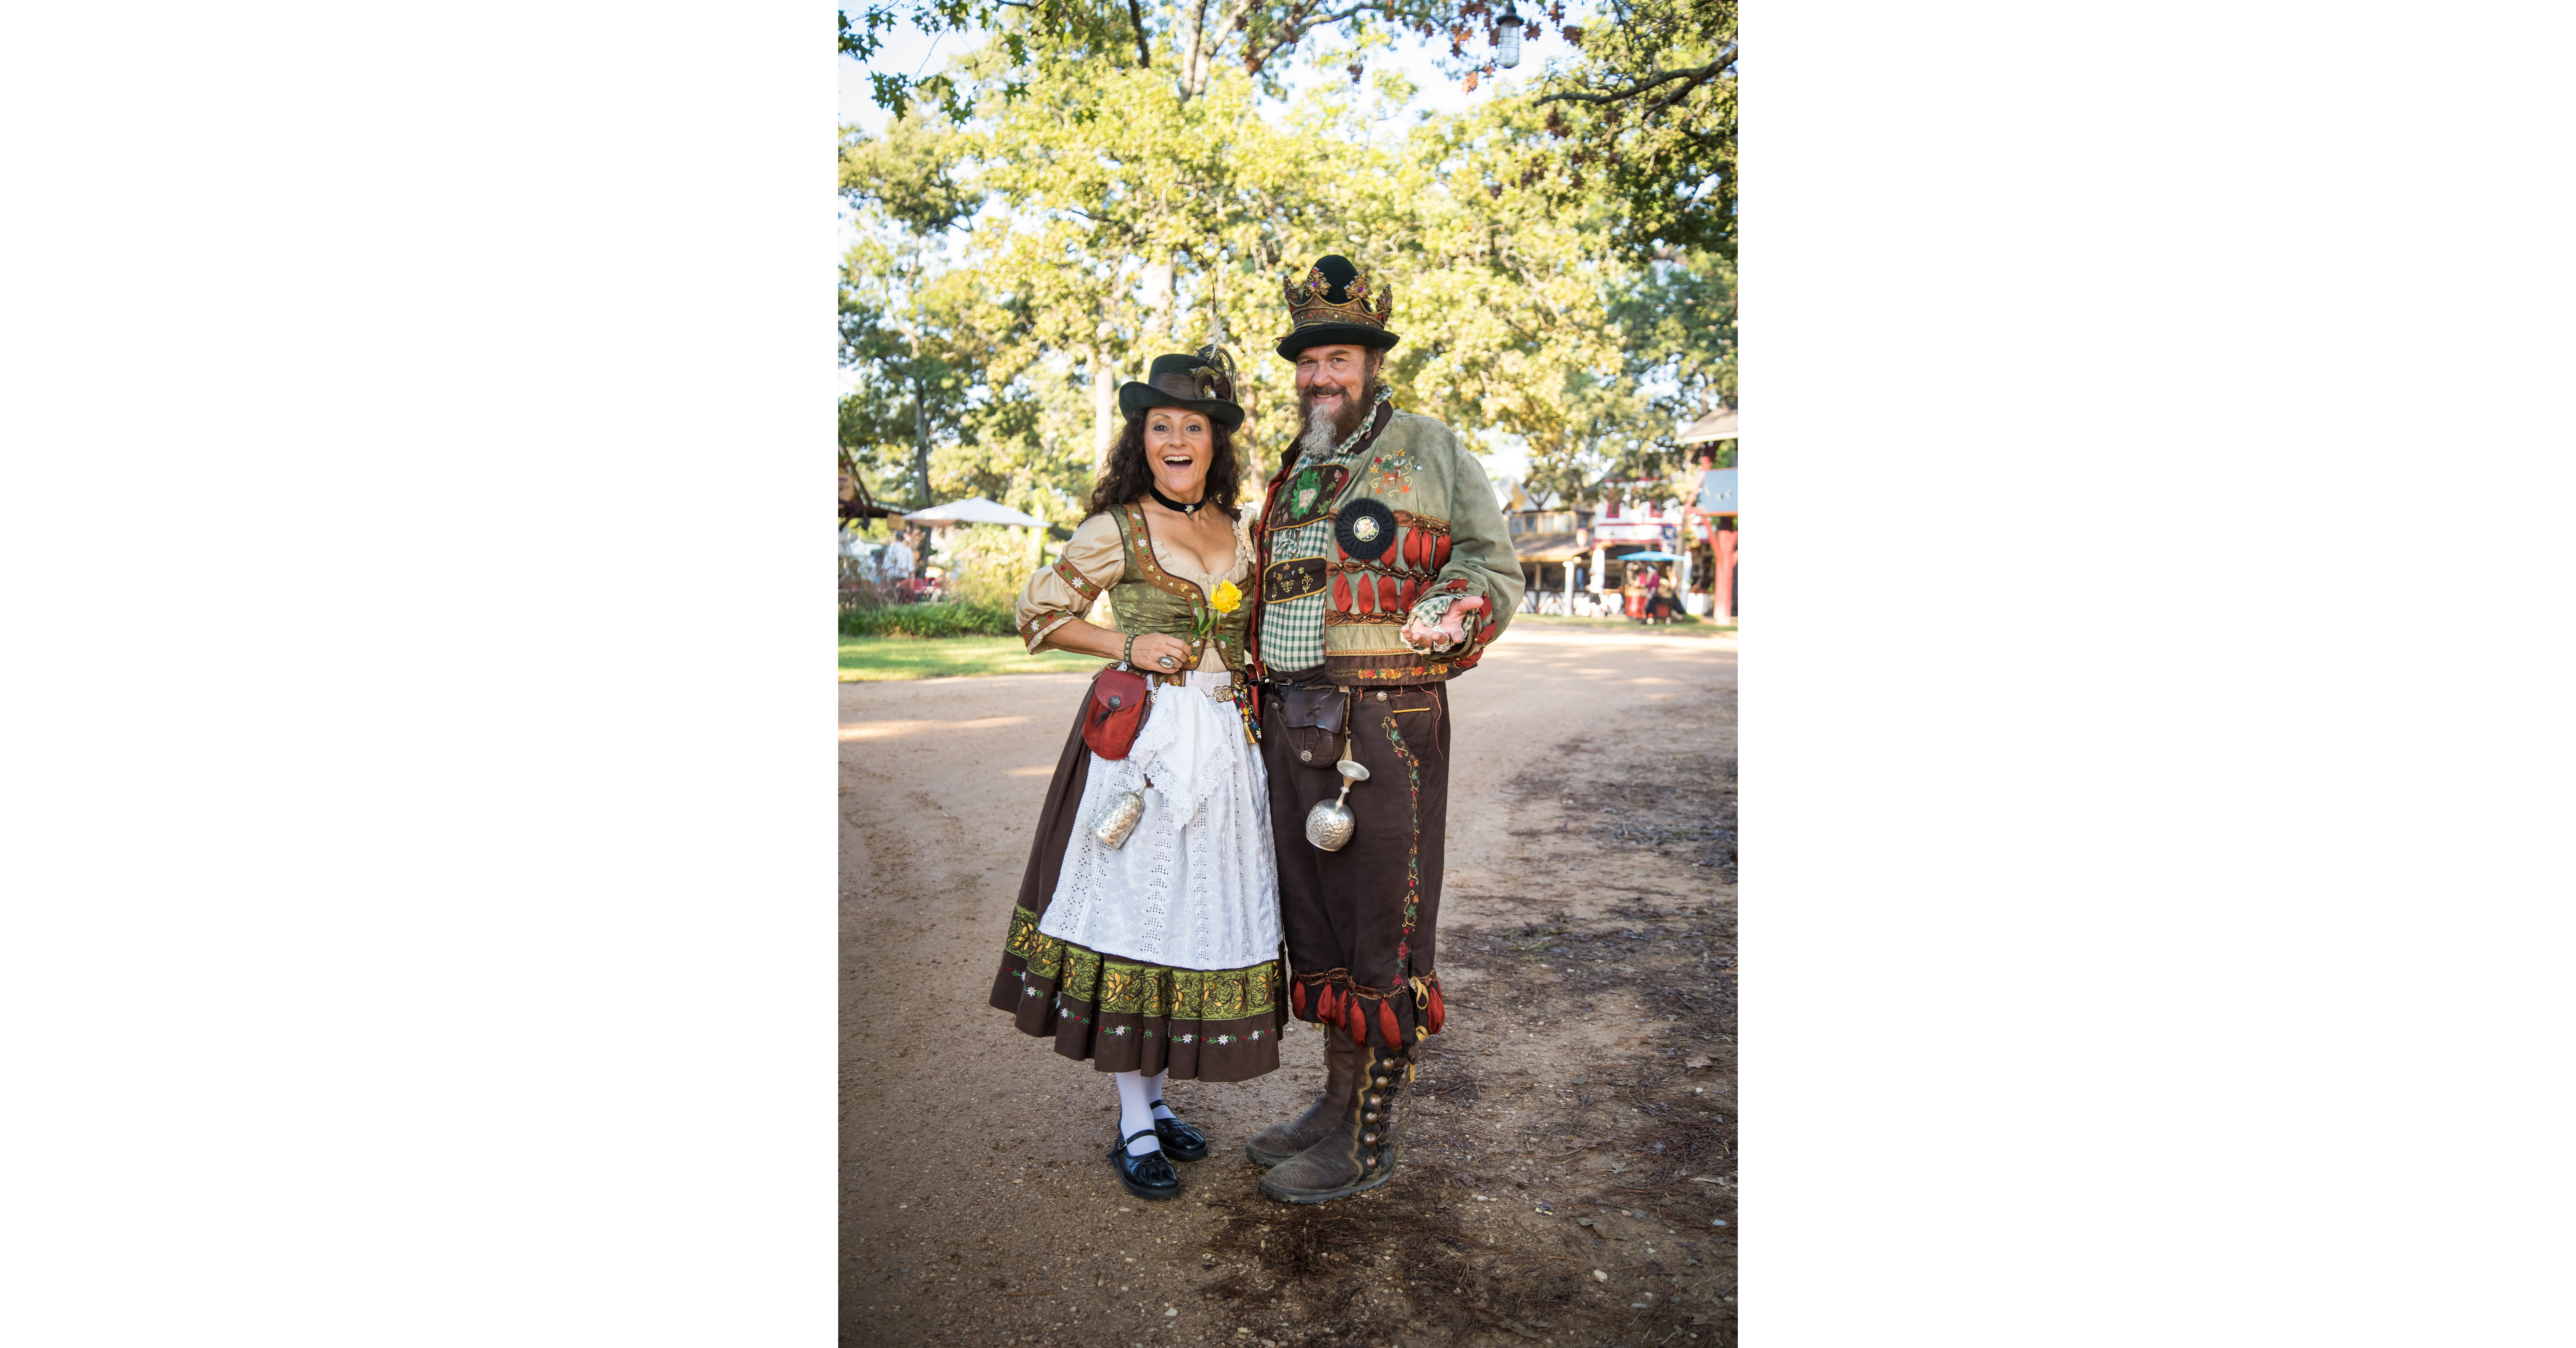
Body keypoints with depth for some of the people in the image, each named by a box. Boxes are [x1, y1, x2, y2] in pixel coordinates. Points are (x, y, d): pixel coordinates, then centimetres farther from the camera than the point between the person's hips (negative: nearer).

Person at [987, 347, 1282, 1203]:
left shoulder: (1235, 533, 12)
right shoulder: (1117, 531, -3)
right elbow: (1038, 613, 1)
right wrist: (1128, 644, -10)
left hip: (1226, 745, 5)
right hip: (1142, 740, -5)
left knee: (1200, 916, 10)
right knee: (1133, 912, -1)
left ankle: (1158, 1096, 27)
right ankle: (1133, 1126, 13)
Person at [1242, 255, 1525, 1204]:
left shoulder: (1431, 451, 0)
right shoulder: (1292, 471, 18)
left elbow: (1494, 565, 1)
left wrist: (1457, 618, -19)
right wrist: (1261, 698, 18)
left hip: (1386, 727, -7)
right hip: (1291, 728, 7)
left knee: (1382, 928, 1)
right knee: (1314, 919, 14)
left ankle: (1371, 1140, 15)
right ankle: (1340, 1098, 31)